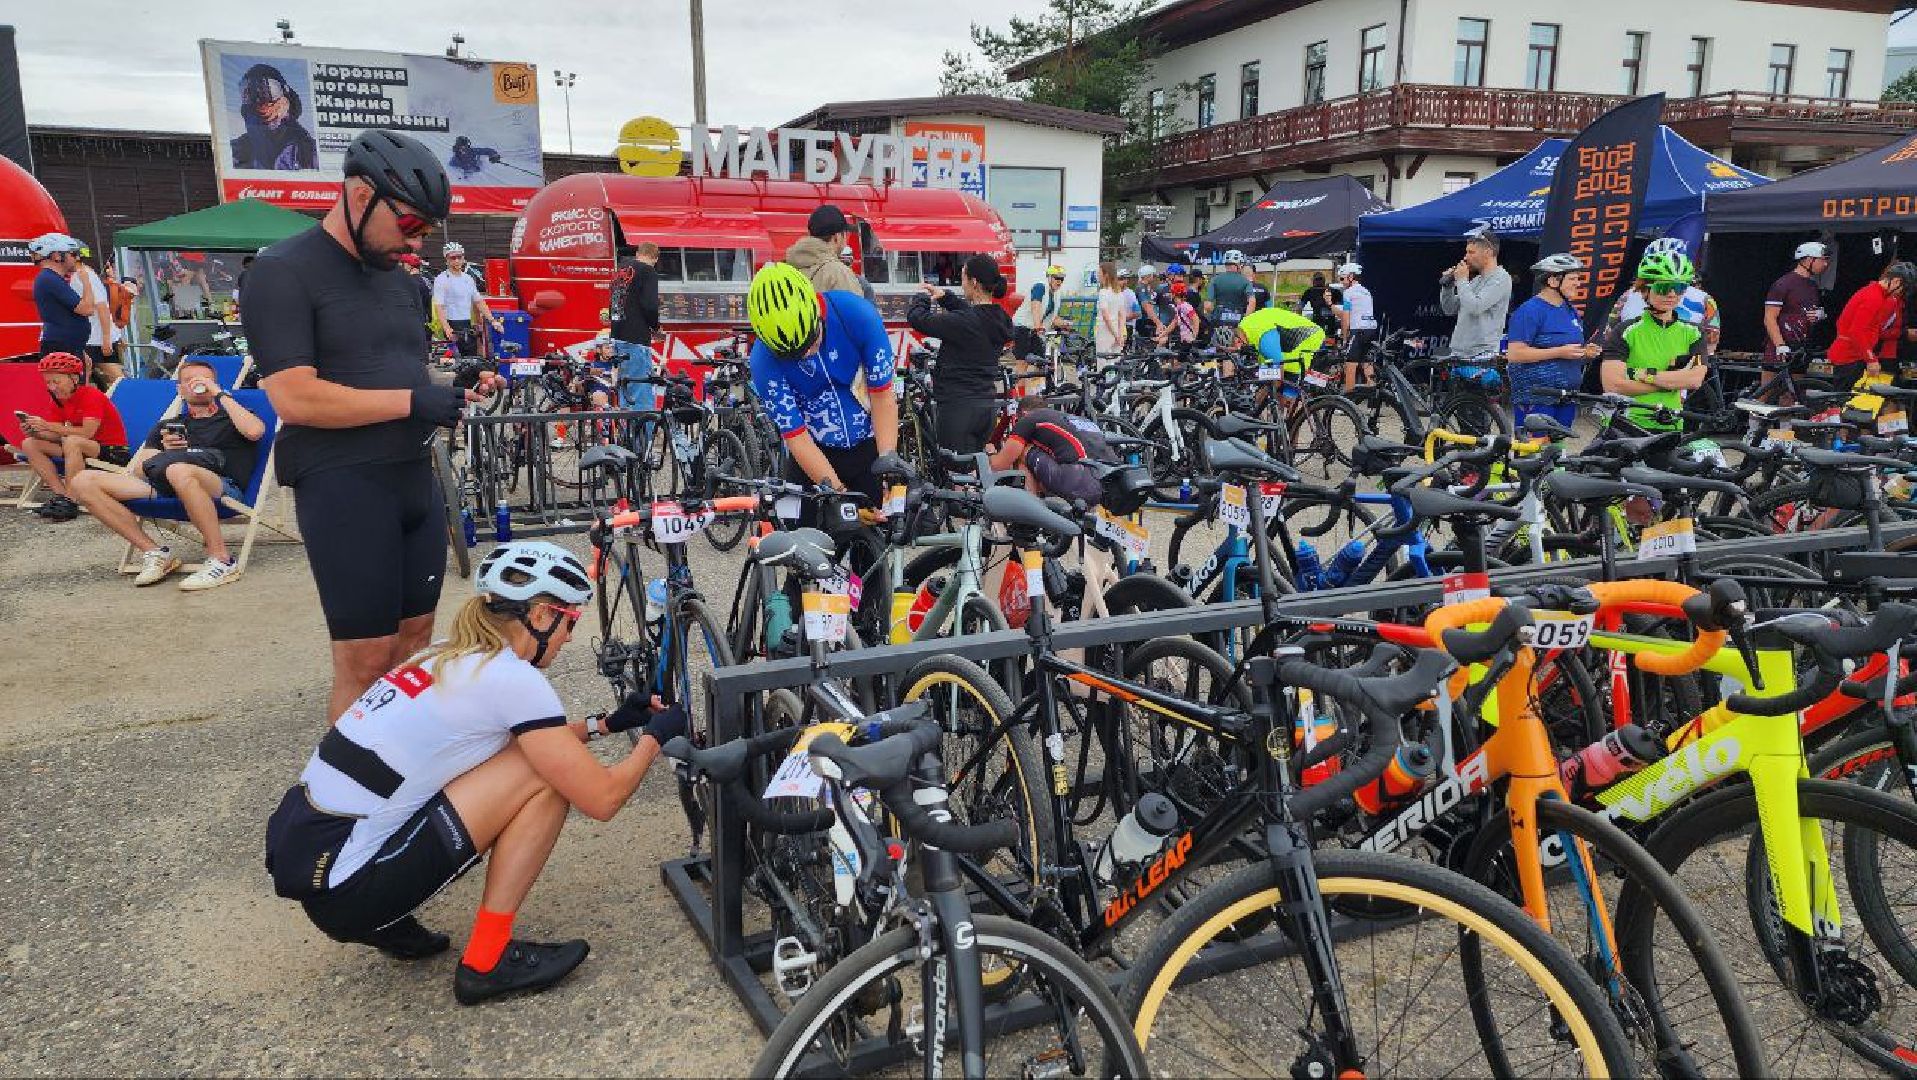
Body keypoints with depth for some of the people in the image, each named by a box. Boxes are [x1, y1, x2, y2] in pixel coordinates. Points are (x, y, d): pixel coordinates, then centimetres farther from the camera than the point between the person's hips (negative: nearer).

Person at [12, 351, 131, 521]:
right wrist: (35, 432, -17)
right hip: (80, 450, 9)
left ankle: (70, 501, -32)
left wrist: (48, 426, -26)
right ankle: (61, 494, -15)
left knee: (72, 442, -36)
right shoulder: (59, 401, 8)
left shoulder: (91, 396, -15)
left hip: (114, 452, -9)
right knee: (29, 444, -2)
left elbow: (87, 433, -27)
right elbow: (57, 435, 3)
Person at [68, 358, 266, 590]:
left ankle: (222, 560, -32)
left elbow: (255, 431, -4)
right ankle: (154, 553, -12)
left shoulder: (230, 417, 23)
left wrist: (220, 394, 6)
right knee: (83, 482, -11)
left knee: (178, 471, -41)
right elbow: (134, 471, 26)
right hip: (160, 486, 5)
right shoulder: (167, 426, 35)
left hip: (221, 488, -5)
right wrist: (165, 450, 7)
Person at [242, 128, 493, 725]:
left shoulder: (397, 281, 17)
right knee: (366, 660, -5)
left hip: (416, 479, 8)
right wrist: (411, 401, -19)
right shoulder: (283, 271, -9)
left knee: (414, 641, 11)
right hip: (343, 484, -8)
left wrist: (454, 390, 2)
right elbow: (294, 398, -19)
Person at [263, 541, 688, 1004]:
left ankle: (384, 921, 17)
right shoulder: (512, 678, -14)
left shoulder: (443, 656, 12)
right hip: (342, 889, -9)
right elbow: (602, 798, -10)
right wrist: (654, 736, 7)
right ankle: (488, 960, 2)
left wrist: (606, 723, 26)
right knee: (547, 776, -7)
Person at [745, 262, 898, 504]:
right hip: (815, 453, 0)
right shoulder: (764, 360, -22)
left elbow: (882, 394, -16)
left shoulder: (857, 314, -22)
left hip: (870, 447, 0)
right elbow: (796, 436, -20)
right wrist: (836, 490, -28)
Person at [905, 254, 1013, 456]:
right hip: (988, 406, 8)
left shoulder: (962, 322, -20)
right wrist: (945, 296, 22)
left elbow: (917, 318, -12)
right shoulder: (1002, 319, 4)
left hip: (959, 407, -8)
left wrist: (922, 298, 8)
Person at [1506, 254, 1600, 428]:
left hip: (1566, 398, 8)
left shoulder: (1570, 310, 17)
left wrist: (1585, 352, 6)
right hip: (1536, 398, -8)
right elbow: (1514, 354, -19)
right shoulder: (1529, 311, -10)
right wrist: (1559, 352, -20)